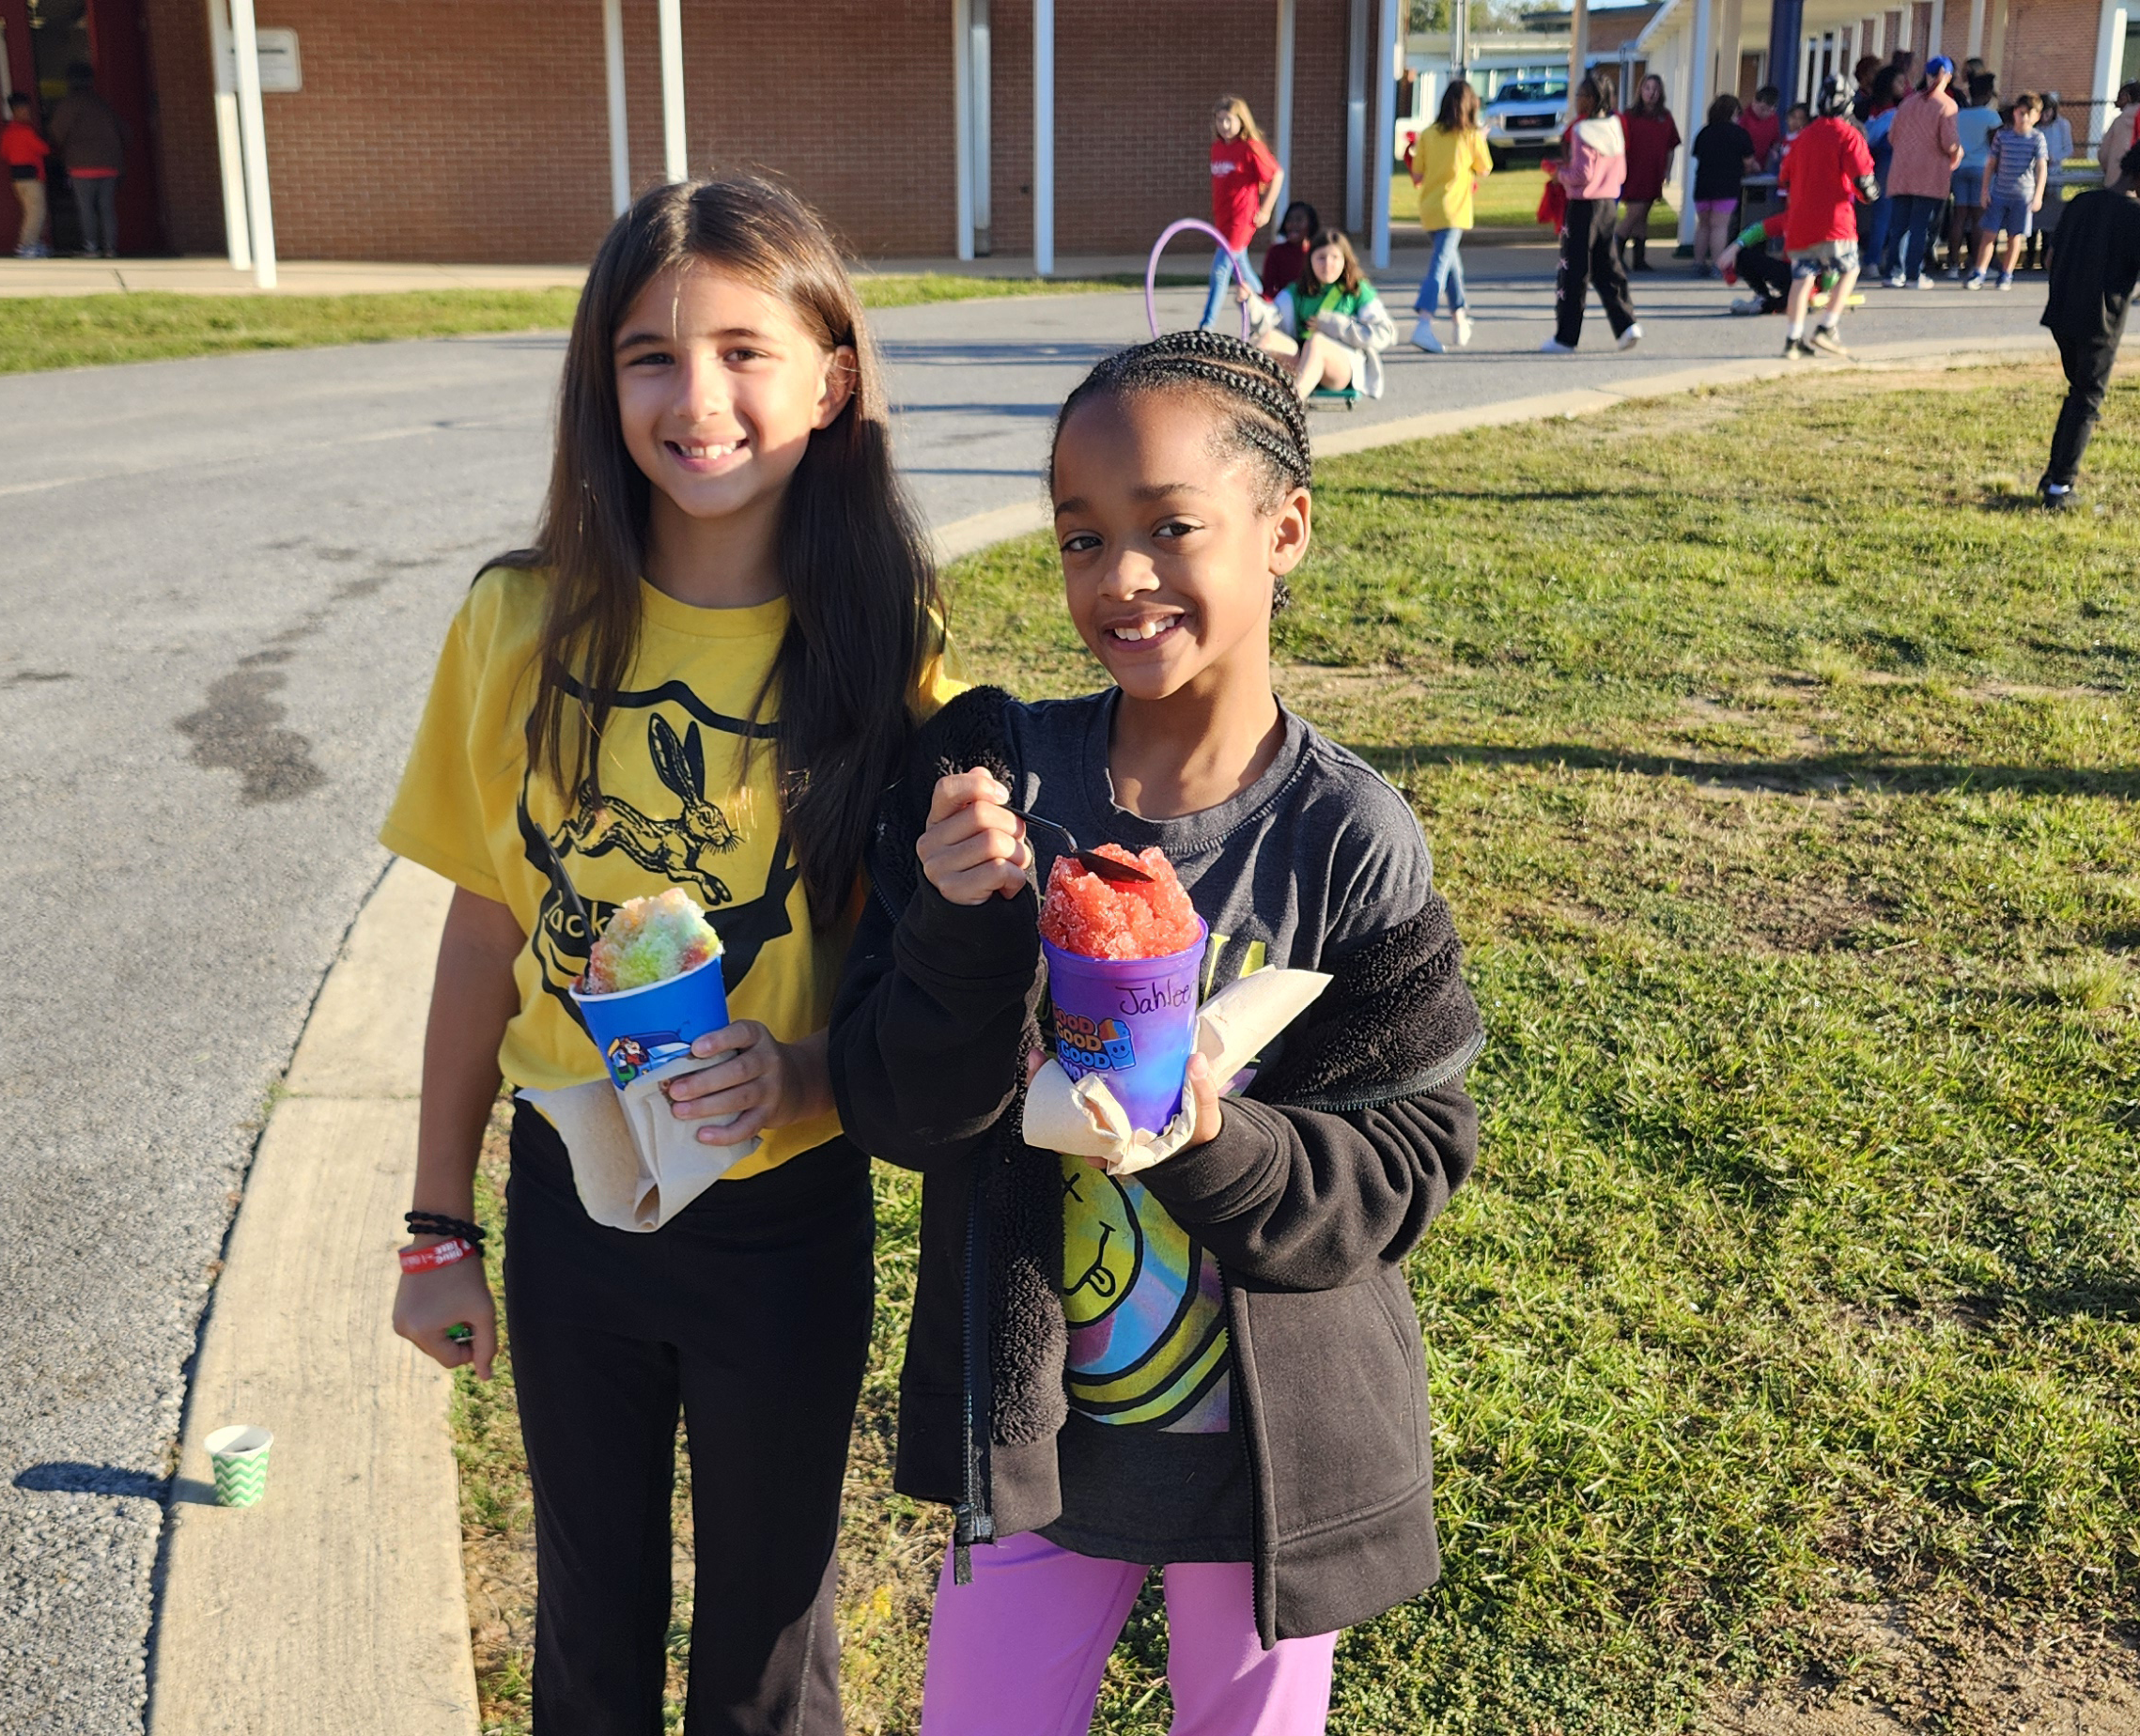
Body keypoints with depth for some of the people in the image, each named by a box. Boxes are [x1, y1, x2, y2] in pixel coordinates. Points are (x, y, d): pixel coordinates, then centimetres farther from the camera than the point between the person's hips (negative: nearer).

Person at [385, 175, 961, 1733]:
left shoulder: (885, 650, -14)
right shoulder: (524, 622, -8)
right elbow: (486, 930, 0)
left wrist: (803, 1073, -26)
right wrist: (439, 1225, 6)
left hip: (786, 1215, -2)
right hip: (568, 1197, 2)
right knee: (591, 1609, 23)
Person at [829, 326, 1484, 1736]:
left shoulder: (1349, 841, -17)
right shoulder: (992, 776, -11)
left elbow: (1405, 1162, -12)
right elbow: (896, 1108, -12)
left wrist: (1219, 1144, -30)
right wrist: (964, 929, -29)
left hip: (1273, 1444, -1)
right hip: (1031, 1418, 2)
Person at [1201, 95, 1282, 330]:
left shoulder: (1251, 148, -12)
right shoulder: (1217, 147, 8)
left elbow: (1277, 175, -7)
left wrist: (1265, 210, -7)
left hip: (1242, 218, -8)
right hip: (1222, 219, 8)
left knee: (1220, 271, -12)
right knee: (1239, 270, 17)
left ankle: (1205, 327, -8)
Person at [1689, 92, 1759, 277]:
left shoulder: (1704, 132, 10)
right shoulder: (1740, 133, 0)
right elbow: (1748, 162, 3)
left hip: (1702, 184, 4)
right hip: (1726, 185, -4)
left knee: (1703, 225, 13)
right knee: (1720, 226, -3)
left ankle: (1699, 264, 11)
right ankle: (1716, 266, -7)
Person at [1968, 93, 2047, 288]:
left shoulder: (2037, 138, -1)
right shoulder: (2002, 135, 2)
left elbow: (2042, 167, -7)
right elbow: (1991, 163, 7)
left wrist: (2038, 195, -16)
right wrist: (1985, 190, 0)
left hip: (2023, 195, -1)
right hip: (1999, 192, 1)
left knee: (2015, 236, 6)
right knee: (1989, 234, -4)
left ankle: (2006, 274, 16)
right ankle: (1978, 274, -3)